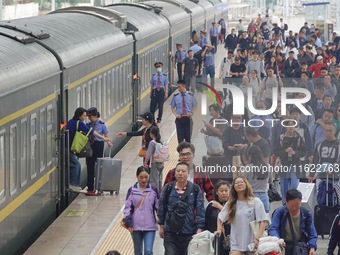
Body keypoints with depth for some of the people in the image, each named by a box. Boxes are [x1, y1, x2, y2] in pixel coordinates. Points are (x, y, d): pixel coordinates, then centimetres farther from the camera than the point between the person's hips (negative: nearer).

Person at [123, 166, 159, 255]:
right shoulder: (132, 190, -2)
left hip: (150, 227, -1)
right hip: (136, 227, 1)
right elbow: (127, 208, -2)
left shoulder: (153, 190, 0)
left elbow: (158, 207, 6)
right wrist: (128, 223, -10)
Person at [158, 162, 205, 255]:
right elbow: (161, 208, 10)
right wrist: (161, 226, 11)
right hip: (170, 232, 0)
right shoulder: (168, 188, 2)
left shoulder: (195, 189, -2)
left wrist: (199, 228, -6)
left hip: (189, 233, 0)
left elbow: (200, 210, -1)